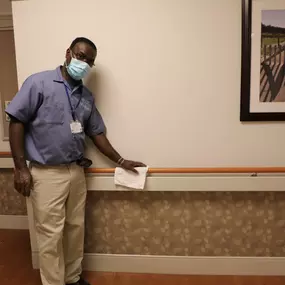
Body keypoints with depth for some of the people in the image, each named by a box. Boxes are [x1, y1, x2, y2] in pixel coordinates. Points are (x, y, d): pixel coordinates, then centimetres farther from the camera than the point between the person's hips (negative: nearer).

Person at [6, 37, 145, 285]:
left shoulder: (87, 96, 10)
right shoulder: (39, 83, -6)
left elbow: (96, 132, 14)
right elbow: (17, 122, -8)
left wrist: (121, 161, 12)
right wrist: (21, 168, -12)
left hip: (76, 172, 6)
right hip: (46, 174, -5)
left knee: (76, 229, 16)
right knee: (51, 234, 4)